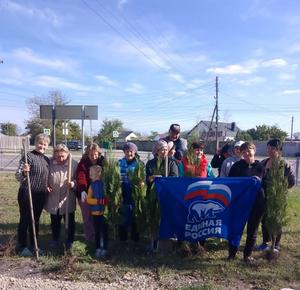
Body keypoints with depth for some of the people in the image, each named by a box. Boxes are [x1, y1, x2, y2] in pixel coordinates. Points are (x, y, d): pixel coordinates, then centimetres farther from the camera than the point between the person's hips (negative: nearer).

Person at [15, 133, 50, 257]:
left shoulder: (46, 159, 9)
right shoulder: (28, 156, -12)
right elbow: (18, 176, -15)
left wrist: (47, 187, 7)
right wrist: (24, 172, -35)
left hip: (40, 195, 6)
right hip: (27, 194, -6)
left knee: (35, 220, 15)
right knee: (25, 220, 4)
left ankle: (33, 245, 28)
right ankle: (22, 247, 18)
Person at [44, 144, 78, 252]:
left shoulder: (74, 164, -11)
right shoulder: (49, 163, -9)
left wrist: (74, 183, -24)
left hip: (68, 200, -2)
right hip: (53, 199, 2)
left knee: (70, 221, 10)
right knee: (54, 221, 20)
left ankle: (69, 242, 28)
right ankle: (55, 240, 41)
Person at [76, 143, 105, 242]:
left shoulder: (102, 162, -4)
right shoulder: (83, 163, -13)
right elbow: (81, 178, -26)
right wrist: (82, 191, -43)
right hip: (85, 194, -2)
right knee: (87, 217, 9)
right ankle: (89, 237, 26)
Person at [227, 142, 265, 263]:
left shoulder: (260, 167, 4)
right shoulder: (237, 166, 0)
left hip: (257, 203, 2)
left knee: (252, 230, 11)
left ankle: (247, 254, 26)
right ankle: (232, 252, 19)